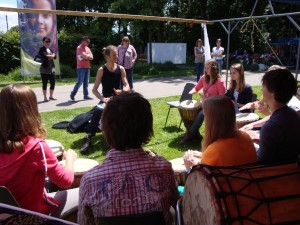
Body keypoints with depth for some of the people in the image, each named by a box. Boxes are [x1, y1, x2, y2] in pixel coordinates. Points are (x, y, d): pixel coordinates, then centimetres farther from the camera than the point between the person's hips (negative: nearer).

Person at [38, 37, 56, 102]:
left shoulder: (50, 50, 17)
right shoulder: (42, 50, -4)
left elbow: (55, 56, 5)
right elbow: (44, 57, -20)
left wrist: (48, 56, -12)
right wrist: (51, 56, -6)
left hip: (52, 68, 6)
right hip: (44, 69, -6)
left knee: (53, 83, 7)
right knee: (45, 84, -1)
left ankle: (51, 96, 20)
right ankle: (45, 98, 5)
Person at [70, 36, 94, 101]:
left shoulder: (87, 48, 16)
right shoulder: (79, 48, -7)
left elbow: (91, 57, 8)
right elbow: (84, 56, -19)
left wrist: (86, 56, -8)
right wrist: (88, 56, 1)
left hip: (87, 67, 7)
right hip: (81, 67, -7)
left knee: (86, 82, 7)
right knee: (80, 82, -9)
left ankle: (86, 95, 11)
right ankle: (72, 94, 2)